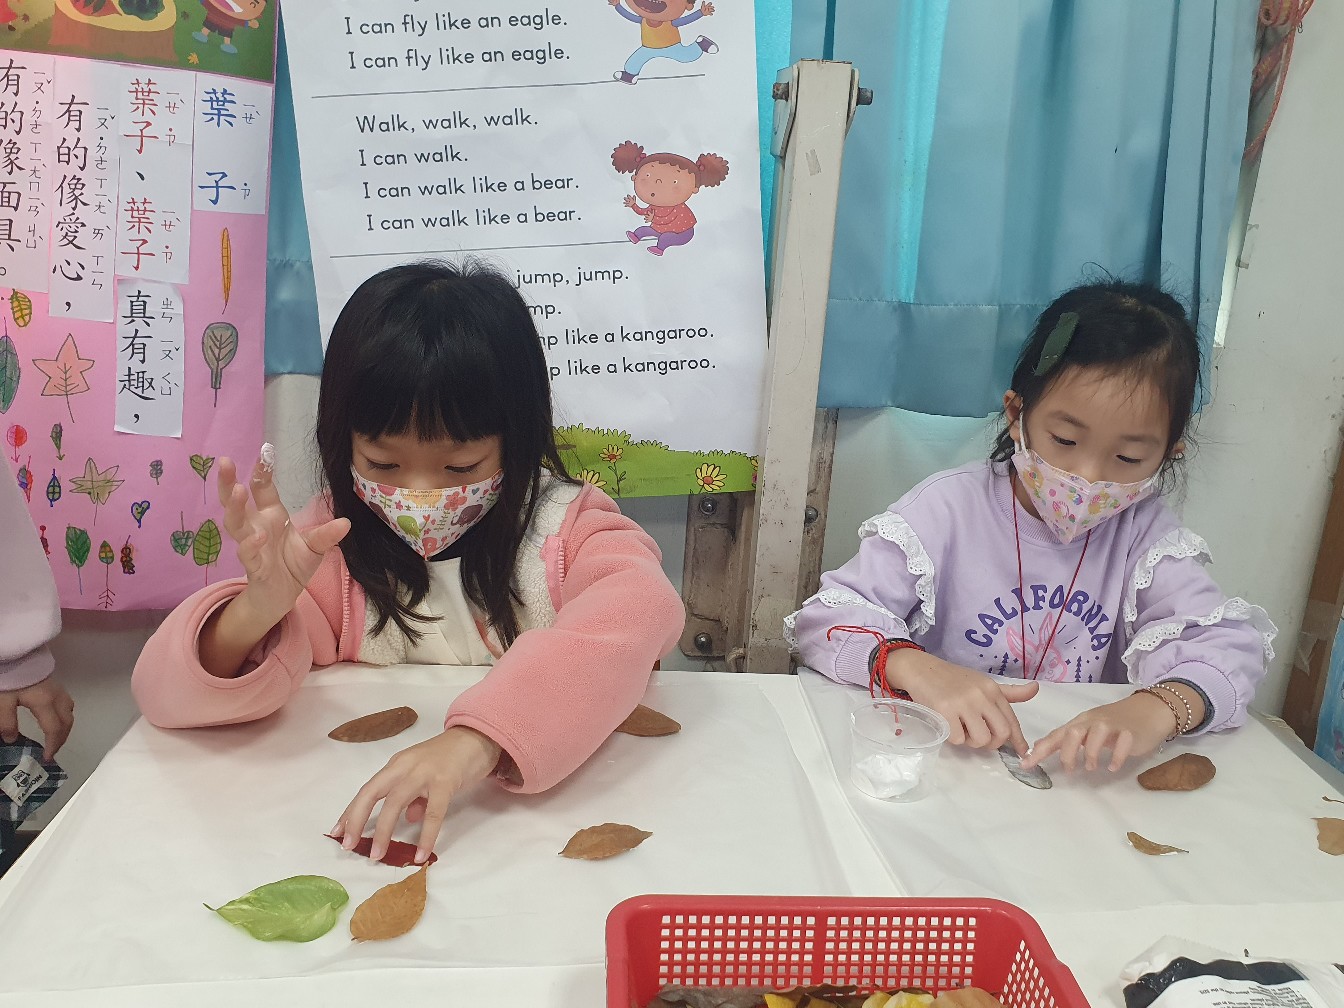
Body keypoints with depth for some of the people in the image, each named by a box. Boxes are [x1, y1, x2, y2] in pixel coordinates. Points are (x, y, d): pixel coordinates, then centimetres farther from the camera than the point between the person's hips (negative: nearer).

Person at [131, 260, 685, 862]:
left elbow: (642, 605, -28)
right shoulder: (331, 547, -2)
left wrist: (479, 734, -41)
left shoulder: (566, 527, -5)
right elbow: (164, 692, -8)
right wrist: (258, 609, -29)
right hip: (373, 831, 2)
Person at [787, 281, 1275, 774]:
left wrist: (1154, 709, -33)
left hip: (1080, 780, 2)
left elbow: (1232, 642, -11)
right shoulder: (950, 510, -9)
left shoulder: (1143, 531, -1)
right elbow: (823, 619, -14)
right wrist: (917, 669, -35)